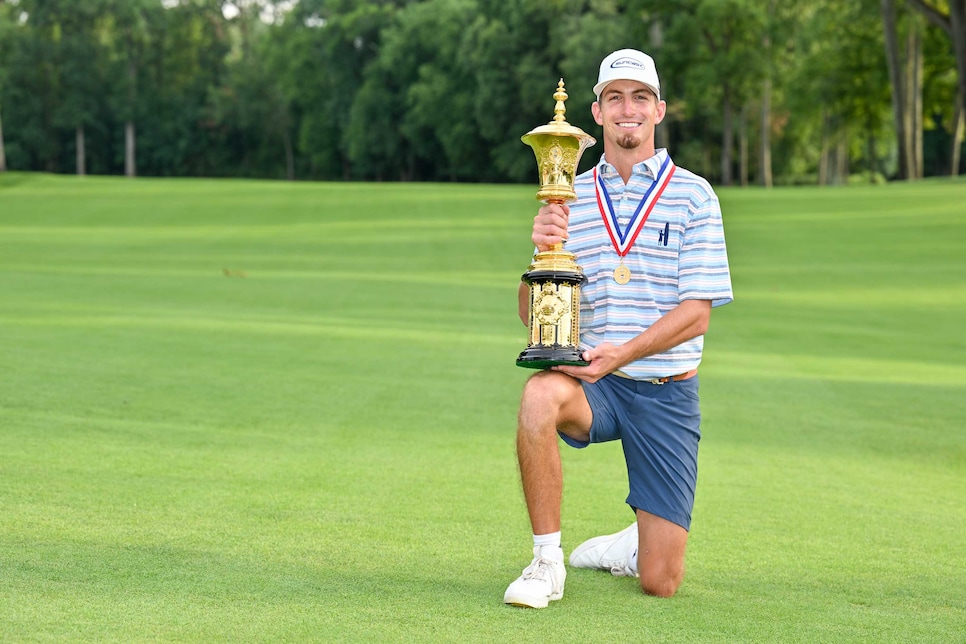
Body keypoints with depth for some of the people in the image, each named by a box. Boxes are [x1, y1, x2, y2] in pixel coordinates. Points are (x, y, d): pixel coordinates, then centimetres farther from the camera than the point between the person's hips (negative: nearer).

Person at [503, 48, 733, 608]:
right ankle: (547, 562, -22)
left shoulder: (693, 196, 0)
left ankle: (635, 546, 33)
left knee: (661, 582, -5)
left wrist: (623, 354, -22)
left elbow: (697, 313, -7)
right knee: (540, 395, -37)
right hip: (594, 383, 1)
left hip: (667, 391, -1)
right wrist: (543, 252, -18)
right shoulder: (570, 198, 8)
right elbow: (533, 313, 3)